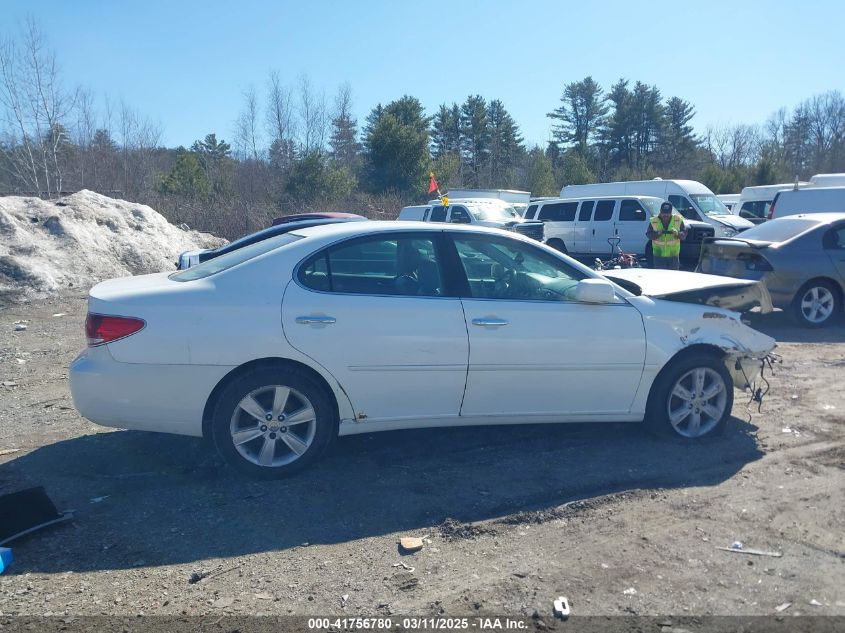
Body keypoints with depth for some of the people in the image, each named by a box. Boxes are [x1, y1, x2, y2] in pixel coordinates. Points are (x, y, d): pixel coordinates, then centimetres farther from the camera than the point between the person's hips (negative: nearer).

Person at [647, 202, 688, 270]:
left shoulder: (678, 220, -2)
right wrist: (658, 233, -25)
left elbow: (684, 233, -2)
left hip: (673, 255, 1)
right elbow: (648, 234, -6)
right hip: (659, 255, -1)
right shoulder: (654, 221, -5)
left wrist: (677, 233, -24)